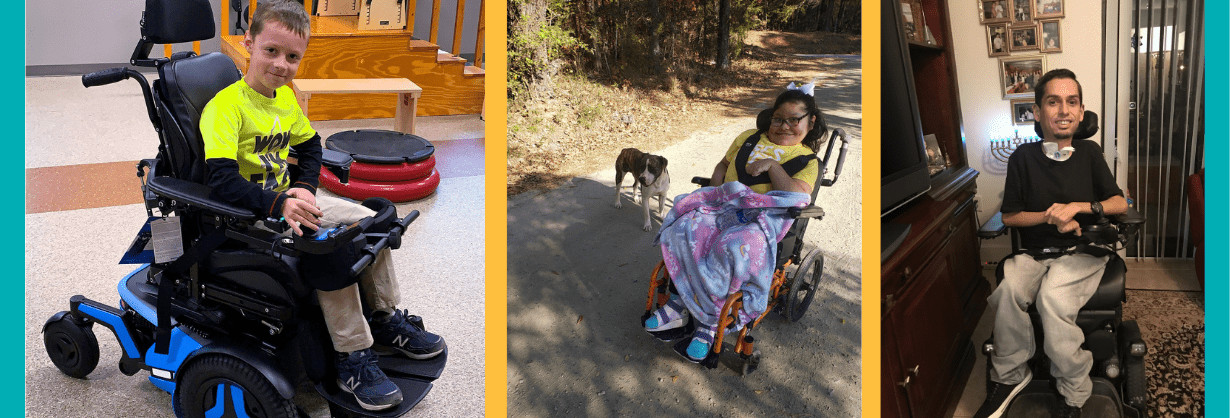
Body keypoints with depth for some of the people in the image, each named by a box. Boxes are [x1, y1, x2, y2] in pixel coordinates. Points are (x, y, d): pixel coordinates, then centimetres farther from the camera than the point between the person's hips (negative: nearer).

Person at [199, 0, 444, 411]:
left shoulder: (285, 98, 6)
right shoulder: (225, 107, -21)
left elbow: (309, 146, 19)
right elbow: (222, 180, -31)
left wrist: (304, 189, 0)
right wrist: (279, 205, -40)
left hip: (287, 199, 9)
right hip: (250, 213, -9)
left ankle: (387, 321, 13)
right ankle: (352, 360, -18)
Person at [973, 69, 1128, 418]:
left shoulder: (1089, 152, 7)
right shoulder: (1023, 156, 3)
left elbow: (1120, 203, 6)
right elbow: (1009, 216, 5)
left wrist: (1079, 207, -11)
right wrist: (1050, 217, -10)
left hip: (1082, 254, -1)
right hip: (1033, 254, 1)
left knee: (1053, 296, -33)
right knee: (1009, 288, -33)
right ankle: (1009, 376, -13)